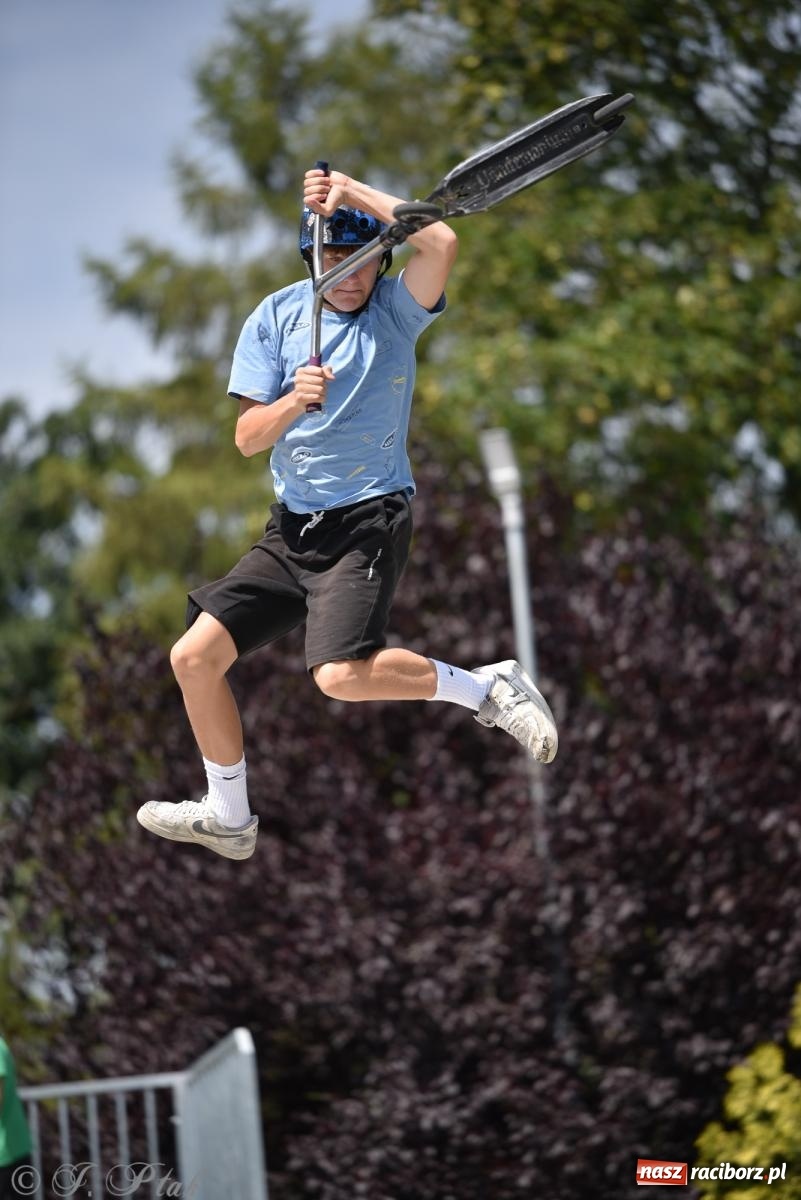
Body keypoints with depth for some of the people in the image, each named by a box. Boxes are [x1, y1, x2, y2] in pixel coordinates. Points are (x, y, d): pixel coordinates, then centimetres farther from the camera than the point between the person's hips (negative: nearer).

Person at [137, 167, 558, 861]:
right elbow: (247, 438, 0)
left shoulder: (395, 309, -5)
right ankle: (228, 818, 19)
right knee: (194, 657, 1)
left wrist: (351, 191, -20)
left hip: (370, 520, -5)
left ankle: (486, 688, -7)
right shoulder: (277, 317, 4)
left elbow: (442, 243, -27)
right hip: (292, 529, 5)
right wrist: (291, 402, -21)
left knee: (341, 675, -28)